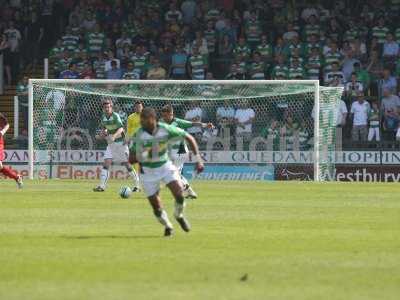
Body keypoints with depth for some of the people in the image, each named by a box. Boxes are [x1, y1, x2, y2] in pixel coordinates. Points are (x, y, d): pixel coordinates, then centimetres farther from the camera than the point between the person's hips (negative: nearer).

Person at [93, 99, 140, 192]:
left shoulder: (115, 116, -17)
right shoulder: (103, 117, 3)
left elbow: (120, 129, -31)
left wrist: (113, 136, -47)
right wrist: (101, 134, 0)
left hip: (120, 142, -6)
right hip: (111, 143, 6)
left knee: (127, 164, 0)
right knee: (106, 163, -8)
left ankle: (137, 184, 14)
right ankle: (102, 186, -11)